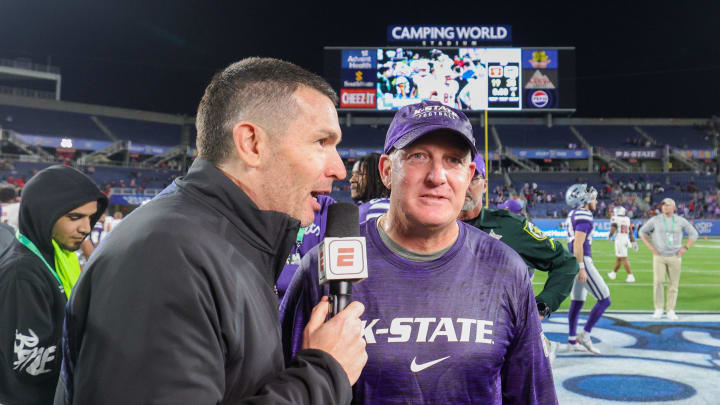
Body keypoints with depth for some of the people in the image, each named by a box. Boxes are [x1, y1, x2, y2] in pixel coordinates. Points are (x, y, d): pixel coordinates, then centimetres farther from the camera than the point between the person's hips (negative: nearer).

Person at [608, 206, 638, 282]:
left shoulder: (615, 219, -9)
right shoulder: (627, 219, 10)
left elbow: (612, 230, -16)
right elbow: (631, 232, 11)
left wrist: (609, 236, 4)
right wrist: (633, 242, 15)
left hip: (619, 240, -7)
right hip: (626, 240, 7)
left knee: (624, 259, -6)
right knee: (618, 258, 19)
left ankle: (630, 276, -10)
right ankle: (613, 274, 33)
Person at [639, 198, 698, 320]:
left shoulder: (681, 221, -1)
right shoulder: (655, 220, -4)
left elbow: (693, 234, 8)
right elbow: (642, 232, 6)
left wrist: (685, 248, -3)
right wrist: (650, 247, -4)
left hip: (675, 257, 1)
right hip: (659, 256, -1)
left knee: (673, 284, 3)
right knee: (658, 282, -11)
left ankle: (670, 311, 11)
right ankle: (659, 309, 2)